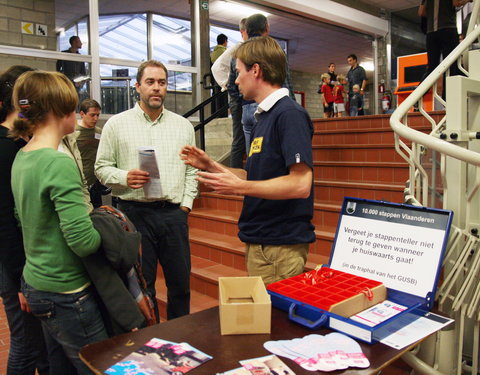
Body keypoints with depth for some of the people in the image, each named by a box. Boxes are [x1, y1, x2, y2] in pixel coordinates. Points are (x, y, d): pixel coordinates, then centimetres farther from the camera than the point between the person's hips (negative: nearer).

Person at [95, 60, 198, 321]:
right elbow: (102, 167, 3)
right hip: (135, 213, -2)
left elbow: (191, 169, 12)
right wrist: (125, 178, -15)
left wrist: (186, 203, 3)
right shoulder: (117, 124, 4)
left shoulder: (183, 125, 12)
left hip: (174, 213, 3)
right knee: (142, 286, 7)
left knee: (181, 283, 10)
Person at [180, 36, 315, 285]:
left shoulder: (289, 114, -15)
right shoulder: (264, 117, 14)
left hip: (281, 246, -9)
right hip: (258, 241, 9)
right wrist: (211, 166, 13)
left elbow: (300, 184, -23)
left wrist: (239, 187, -19)